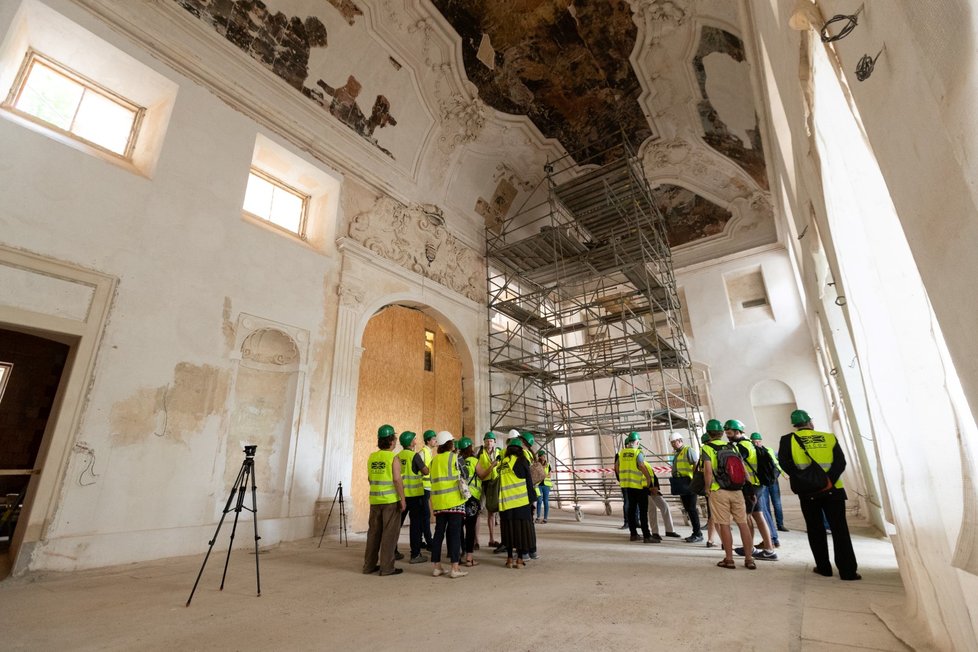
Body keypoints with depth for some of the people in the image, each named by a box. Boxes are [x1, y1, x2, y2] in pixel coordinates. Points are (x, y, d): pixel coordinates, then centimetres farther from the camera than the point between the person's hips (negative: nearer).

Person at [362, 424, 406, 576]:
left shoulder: (371, 457, 5)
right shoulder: (392, 457, -13)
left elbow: (369, 479, 13)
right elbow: (397, 480, -16)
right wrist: (402, 499, -10)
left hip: (375, 500, 6)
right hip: (391, 500, -6)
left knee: (373, 532, 15)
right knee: (389, 534, 3)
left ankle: (369, 565, 23)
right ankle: (386, 567, 8)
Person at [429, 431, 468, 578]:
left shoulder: (434, 459, 9)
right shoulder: (453, 456, -5)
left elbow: (433, 479, 12)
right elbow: (461, 476, -4)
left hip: (438, 501, 5)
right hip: (454, 500, -5)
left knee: (439, 532, 11)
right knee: (455, 533, 1)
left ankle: (436, 566, 17)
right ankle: (455, 568, 1)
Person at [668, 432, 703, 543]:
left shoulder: (688, 450, -7)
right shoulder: (676, 454, 19)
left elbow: (696, 465, -15)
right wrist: (678, 487, 21)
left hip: (689, 484, -9)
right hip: (682, 486, 9)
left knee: (691, 508, -6)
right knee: (688, 508, 11)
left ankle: (698, 534, 3)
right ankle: (695, 533, 19)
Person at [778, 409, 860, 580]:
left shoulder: (788, 439, 2)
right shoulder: (829, 437, 6)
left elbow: (784, 461, -11)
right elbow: (840, 462, -6)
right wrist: (829, 480, -14)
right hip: (832, 489, 1)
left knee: (816, 530, 12)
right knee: (839, 529, 7)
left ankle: (824, 567, 17)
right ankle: (848, 571, 6)